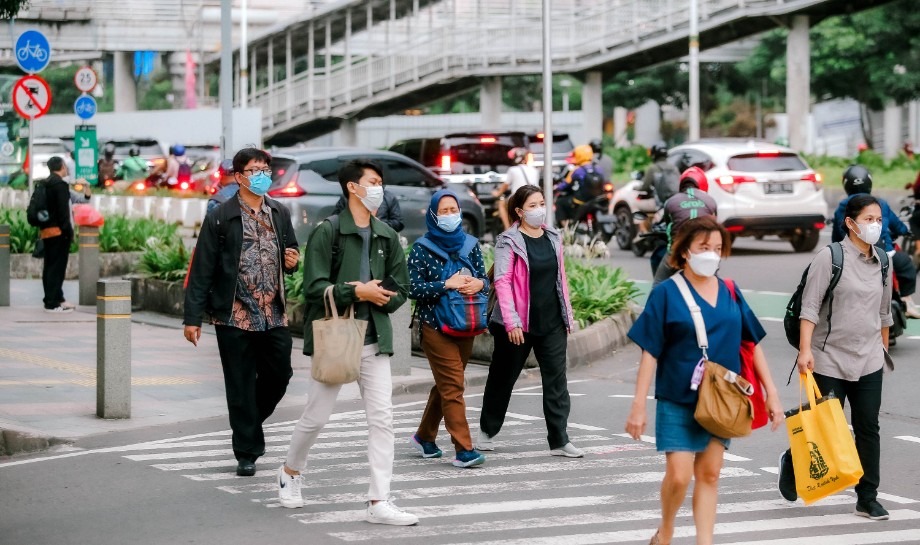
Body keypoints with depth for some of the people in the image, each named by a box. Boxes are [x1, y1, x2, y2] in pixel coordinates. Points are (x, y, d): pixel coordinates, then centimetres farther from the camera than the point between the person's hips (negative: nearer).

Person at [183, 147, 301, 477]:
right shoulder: (221, 218, -5)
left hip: (274, 315, 4)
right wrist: (193, 317, -10)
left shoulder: (280, 214, 10)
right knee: (240, 386, 2)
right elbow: (202, 270, -6)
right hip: (235, 317, -4)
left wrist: (292, 261, -3)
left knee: (279, 375, 4)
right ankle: (247, 452, 11)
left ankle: (250, 422, 31)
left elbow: (289, 255, 23)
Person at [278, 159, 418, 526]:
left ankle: (379, 502, -4)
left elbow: (399, 291, 9)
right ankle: (290, 472, 34)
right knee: (316, 416, 7)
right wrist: (357, 293, -20)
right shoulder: (328, 232, -7)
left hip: (374, 339, 4)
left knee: (382, 418, -4)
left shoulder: (387, 237, 8)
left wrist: (375, 294, -10)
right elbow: (315, 287, -14)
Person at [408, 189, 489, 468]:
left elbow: (485, 280, 11)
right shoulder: (421, 249, -4)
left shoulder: (470, 244, 9)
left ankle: (424, 437, 31)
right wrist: (447, 285, -19)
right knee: (452, 386, -11)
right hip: (436, 327, -5)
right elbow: (413, 288, -11)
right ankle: (463, 449, -15)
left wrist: (479, 284, -12)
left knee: (445, 385, 14)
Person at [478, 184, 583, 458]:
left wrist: (568, 315, 12)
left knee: (556, 379, -2)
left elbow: (560, 277, 15)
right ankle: (488, 432, 28)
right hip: (519, 324, -4)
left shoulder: (553, 238, 9)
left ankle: (559, 440, 0)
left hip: (552, 322, 4)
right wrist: (511, 322, -21)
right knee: (503, 378, 10)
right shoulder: (509, 241, -9)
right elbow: (502, 281, -14)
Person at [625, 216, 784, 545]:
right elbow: (650, 352, -7)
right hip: (678, 400, -4)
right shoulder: (666, 293, -7)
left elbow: (753, 343, 10)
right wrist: (639, 405, -11)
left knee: (709, 474, 6)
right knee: (679, 476, -7)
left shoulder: (730, 292, 5)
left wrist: (771, 393, 6)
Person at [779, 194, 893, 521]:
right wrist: (805, 350, -20)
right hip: (830, 359, -5)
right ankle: (792, 461, 31)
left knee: (868, 429, 2)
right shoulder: (831, 257, -9)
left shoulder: (882, 262, 8)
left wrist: (884, 350, 23)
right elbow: (810, 306, -12)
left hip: (869, 361, 5)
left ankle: (868, 499, 8)